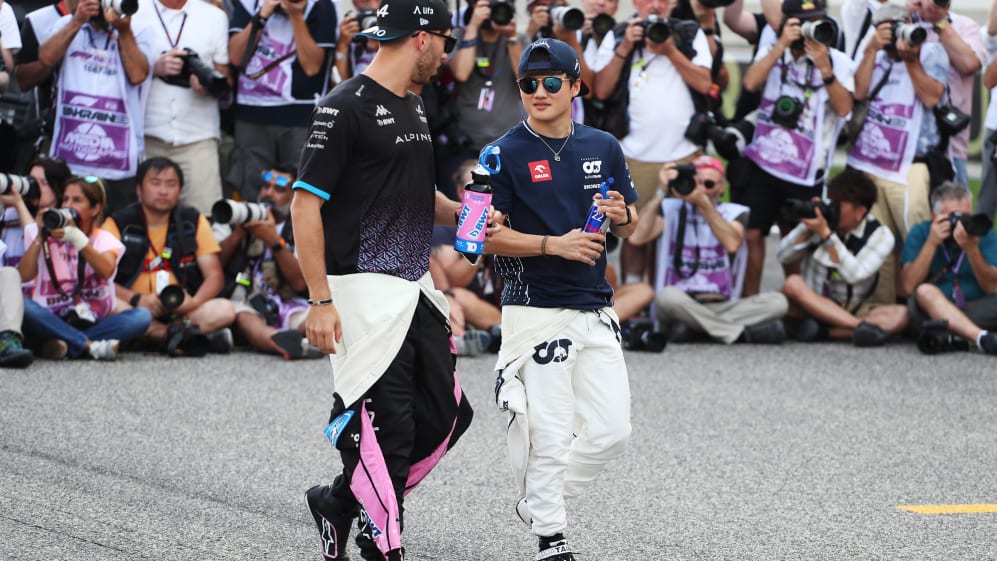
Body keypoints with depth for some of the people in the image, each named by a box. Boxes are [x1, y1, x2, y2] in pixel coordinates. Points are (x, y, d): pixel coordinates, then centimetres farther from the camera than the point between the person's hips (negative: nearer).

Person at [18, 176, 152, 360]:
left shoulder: (104, 239, 10)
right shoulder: (48, 238, 11)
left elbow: (106, 270, -15)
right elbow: (23, 276, -5)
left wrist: (76, 238, -24)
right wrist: (39, 238, -12)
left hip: (92, 325, 0)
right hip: (51, 323, 0)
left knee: (141, 316, -26)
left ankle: (64, 346, -36)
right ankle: (91, 346, -37)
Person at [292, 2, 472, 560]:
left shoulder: (414, 106, 16)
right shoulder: (345, 107, -12)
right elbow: (306, 203, -14)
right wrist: (321, 301, -18)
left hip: (417, 288, 9)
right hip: (366, 290, -9)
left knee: (445, 413, 8)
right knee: (385, 425, -7)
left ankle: (340, 501, 23)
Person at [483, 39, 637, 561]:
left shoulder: (603, 148, 10)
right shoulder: (504, 154, -5)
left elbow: (631, 225, 16)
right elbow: (484, 235, -8)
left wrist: (620, 217, -8)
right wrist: (555, 245, -18)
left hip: (595, 312, 5)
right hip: (536, 314, -5)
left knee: (611, 431, 3)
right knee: (549, 436, -6)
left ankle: (539, 499, 24)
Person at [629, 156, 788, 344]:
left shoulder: (735, 213, 10)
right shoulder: (670, 209, 8)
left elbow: (732, 243, -14)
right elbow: (637, 237, -11)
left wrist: (703, 202, -20)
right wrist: (661, 192, -12)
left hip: (722, 306, 2)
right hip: (680, 304, -2)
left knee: (777, 301, -22)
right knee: (668, 296, -38)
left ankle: (695, 328, -28)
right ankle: (744, 333, -28)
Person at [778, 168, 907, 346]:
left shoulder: (880, 235, -7)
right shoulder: (822, 220, -4)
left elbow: (853, 275, -22)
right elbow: (784, 257, -3)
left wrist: (825, 234, -26)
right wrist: (806, 228, -16)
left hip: (852, 310, 0)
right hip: (812, 304, 1)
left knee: (900, 315, -27)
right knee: (793, 283, -33)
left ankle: (823, 331, -39)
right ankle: (863, 326, -43)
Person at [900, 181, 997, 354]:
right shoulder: (920, 233, 5)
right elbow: (910, 286, -8)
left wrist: (972, 249, -20)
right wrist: (931, 243, -14)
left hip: (978, 313, 1)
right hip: (933, 311, -1)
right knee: (926, 292, -33)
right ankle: (982, 338, -51)